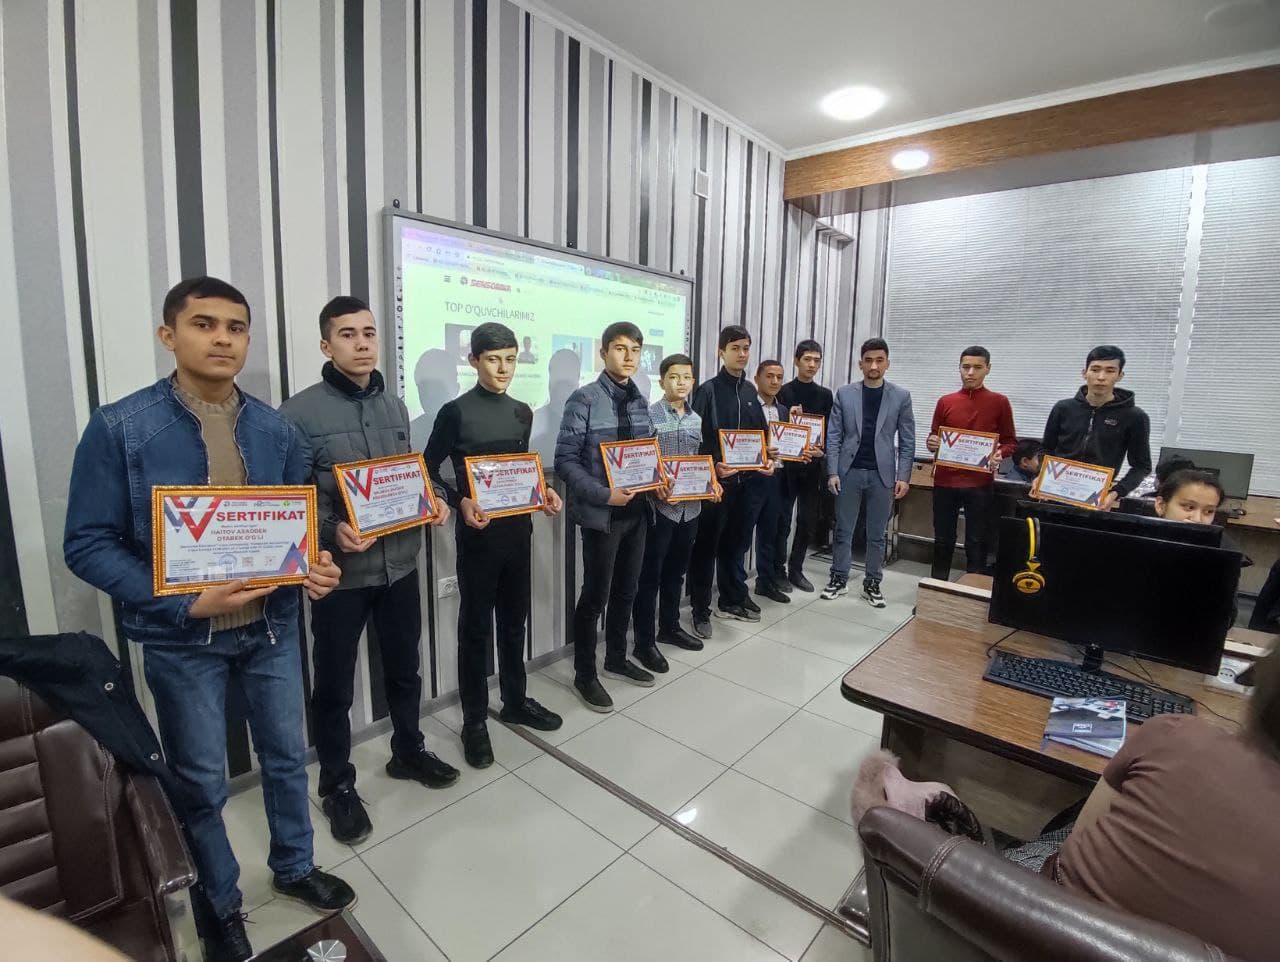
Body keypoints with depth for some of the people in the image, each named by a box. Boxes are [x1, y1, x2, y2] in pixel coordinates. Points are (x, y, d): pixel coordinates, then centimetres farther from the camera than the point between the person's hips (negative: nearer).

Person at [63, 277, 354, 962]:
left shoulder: (276, 430, -1)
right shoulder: (120, 427, -12)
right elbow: (88, 544, -12)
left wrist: (316, 567, -14)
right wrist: (187, 603, -23)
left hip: (272, 627, 3)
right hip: (181, 639, -3)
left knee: (287, 757, 19)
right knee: (200, 783, 15)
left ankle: (293, 868, 45)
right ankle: (220, 906, 41)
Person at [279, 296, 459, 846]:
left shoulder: (396, 406, 7)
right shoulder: (300, 413, -11)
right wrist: (331, 532, -26)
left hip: (400, 564, 5)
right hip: (340, 572, -5)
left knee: (403, 668, 21)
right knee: (334, 685, 12)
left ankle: (408, 752, 43)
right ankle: (337, 785, 33)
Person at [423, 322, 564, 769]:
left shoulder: (522, 412, 8)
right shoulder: (456, 412, -8)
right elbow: (429, 469, -5)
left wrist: (543, 492, -1)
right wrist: (460, 502, -20)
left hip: (518, 529, 5)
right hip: (478, 532, -5)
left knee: (515, 620, 17)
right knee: (476, 628, 6)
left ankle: (516, 701, 34)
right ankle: (474, 720, 21)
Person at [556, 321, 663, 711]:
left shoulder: (640, 402, 8)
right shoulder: (585, 399, -11)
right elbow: (565, 461, -15)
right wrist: (604, 494, -23)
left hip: (637, 511, 6)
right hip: (601, 513, -6)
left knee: (626, 591, 18)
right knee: (595, 596, 5)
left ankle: (617, 659, 37)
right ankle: (585, 675, 22)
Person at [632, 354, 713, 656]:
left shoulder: (697, 420, 9)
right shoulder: (649, 415, -9)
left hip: (690, 506, 6)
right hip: (659, 506, -6)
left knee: (676, 572, 19)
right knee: (649, 575, 3)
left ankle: (670, 627, 35)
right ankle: (644, 640, 14)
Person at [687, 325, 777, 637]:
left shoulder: (750, 391, 14)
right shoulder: (707, 390, -5)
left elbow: (761, 432, 18)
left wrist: (767, 460, 1)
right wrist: (713, 466, -22)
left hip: (749, 480, 6)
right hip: (717, 480, -6)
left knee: (737, 543, 15)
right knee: (707, 546, 1)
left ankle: (731, 600, 29)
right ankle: (701, 610, 12)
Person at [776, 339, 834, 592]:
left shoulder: (825, 395, 10)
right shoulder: (783, 392, -1)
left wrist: (821, 449, -10)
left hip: (813, 466, 4)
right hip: (786, 464, -3)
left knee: (809, 521, 8)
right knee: (782, 520, 2)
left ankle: (796, 569, 21)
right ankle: (778, 569, 15)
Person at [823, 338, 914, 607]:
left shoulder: (901, 396, 2)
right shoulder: (844, 394, 2)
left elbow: (907, 441, 2)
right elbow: (834, 436, 0)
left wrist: (903, 476, -6)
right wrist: (832, 472, -7)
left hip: (882, 474, 0)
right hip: (849, 472, 0)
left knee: (877, 534, 9)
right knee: (843, 530, 7)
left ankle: (872, 583, 21)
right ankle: (839, 578, 20)